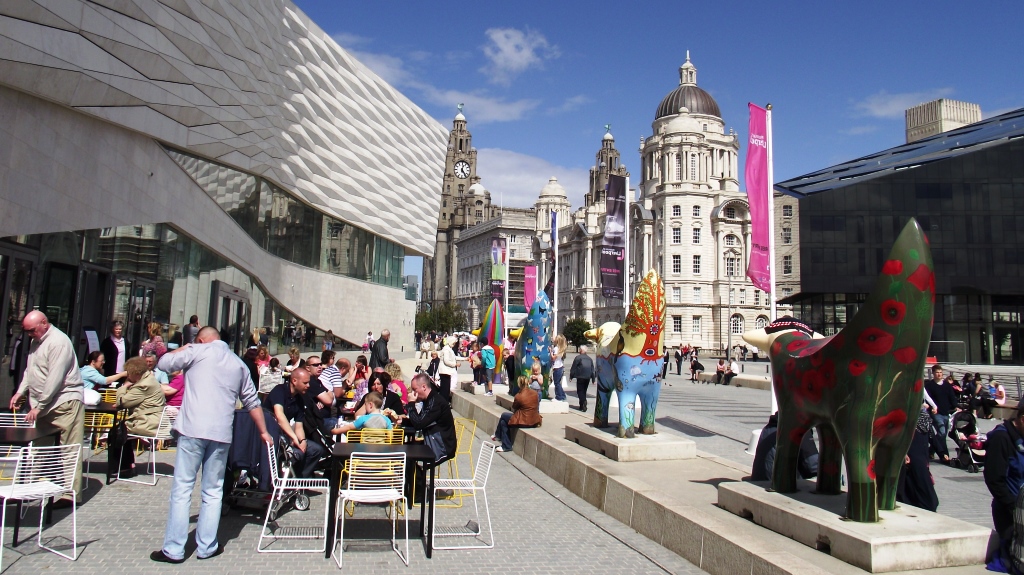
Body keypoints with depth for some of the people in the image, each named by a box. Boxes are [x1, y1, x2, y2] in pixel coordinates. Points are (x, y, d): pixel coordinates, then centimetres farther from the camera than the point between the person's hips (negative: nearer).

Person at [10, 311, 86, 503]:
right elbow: (29, 370, 24)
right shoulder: (36, 341, 16)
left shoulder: (58, 342, -16)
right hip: (44, 405, 10)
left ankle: (71, 494, -4)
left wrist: (39, 407, -17)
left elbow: (54, 379, -20)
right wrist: (20, 392, 11)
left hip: (65, 402, -10)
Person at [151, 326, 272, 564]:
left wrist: (184, 348, 22)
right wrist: (263, 431, 25)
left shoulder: (198, 351, 3)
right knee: (213, 492, 11)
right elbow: (252, 402, 18)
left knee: (182, 489, 3)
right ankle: (207, 546, 15)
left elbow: (164, 363, 6)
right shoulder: (239, 364, 15)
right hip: (221, 433, 3)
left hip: (192, 429, -3)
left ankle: (174, 549, 6)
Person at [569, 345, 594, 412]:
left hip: (580, 377, -6)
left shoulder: (578, 357, -6)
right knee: (584, 391, 15)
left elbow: (573, 368, -5)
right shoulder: (590, 359, 12)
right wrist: (593, 378, 18)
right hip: (588, 377, 6)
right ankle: (582, 405, 18)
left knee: (580, 391, -1)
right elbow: (592, 369, 14)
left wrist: (571, 376, 3)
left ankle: (583, 402, -21)